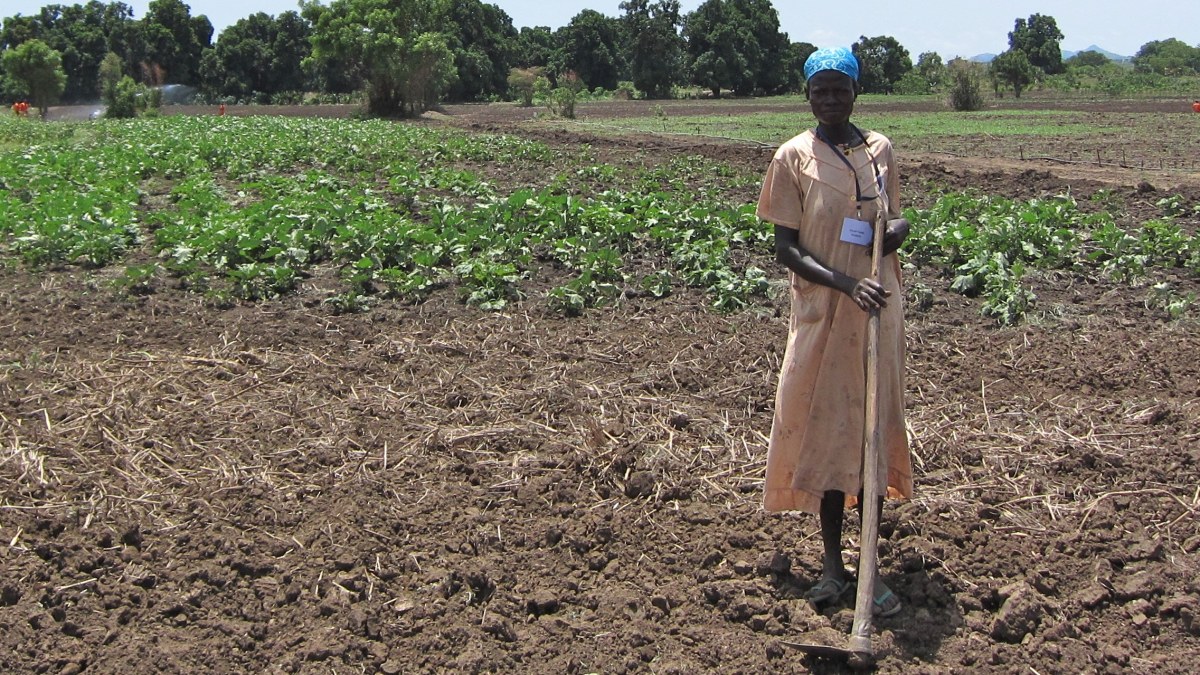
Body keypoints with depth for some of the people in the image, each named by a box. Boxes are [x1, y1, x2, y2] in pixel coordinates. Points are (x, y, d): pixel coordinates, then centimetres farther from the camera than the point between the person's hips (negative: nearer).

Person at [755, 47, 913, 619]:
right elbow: (786, 248, -8)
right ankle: (832, 561, 15)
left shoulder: (880, 149, 5)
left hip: (878, 310, 3)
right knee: (827, 428, 2)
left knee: (873, 426, 6)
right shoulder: (794, 157, -5)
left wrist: (898, 227, -7)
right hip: (822, 310, -3)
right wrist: (847, 283, -22)